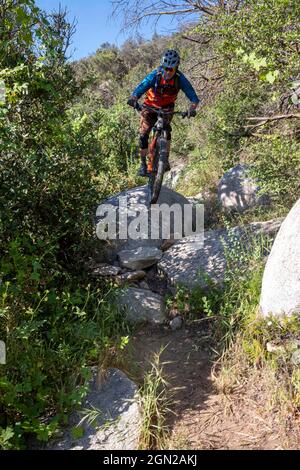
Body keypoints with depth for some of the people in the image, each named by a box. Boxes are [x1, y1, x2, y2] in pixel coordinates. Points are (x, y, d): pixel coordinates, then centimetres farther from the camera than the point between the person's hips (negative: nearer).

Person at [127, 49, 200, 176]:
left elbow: (194, 98, -24)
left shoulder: (180, 79, -21)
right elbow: (138, 90, -33)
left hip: (167, 109, 0)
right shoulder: (154, 75, -25)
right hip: (150, 107, 0)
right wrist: (133, 99, -55)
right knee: (143, 135, -11)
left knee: (166, 130, -26)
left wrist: (191, 108, -45)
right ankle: (143, 164, 4)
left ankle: (166, 160, -12)